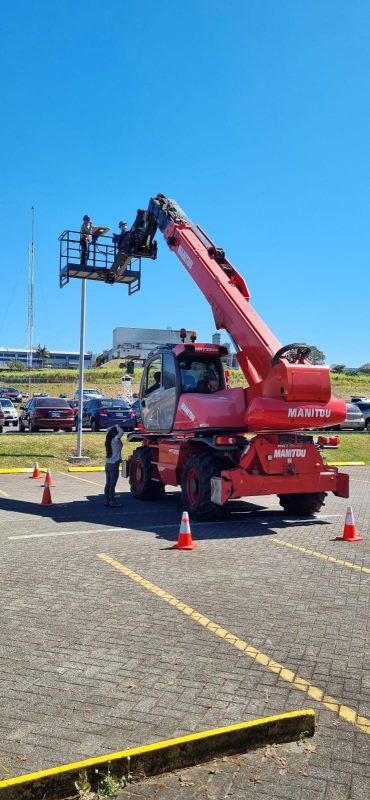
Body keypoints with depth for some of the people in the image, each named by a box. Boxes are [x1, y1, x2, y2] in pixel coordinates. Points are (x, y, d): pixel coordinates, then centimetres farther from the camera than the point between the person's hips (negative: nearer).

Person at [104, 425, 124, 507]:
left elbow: (109, 430, 24)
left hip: (107, 464, 8)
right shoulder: (116, 440, -12)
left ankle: (107, 500, 17)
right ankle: (112, 501, -1)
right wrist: (117, 427, -9)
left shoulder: (109, 440, 7)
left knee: (108, 484, 12)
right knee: (112, 484, -4)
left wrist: (114, 427, 14)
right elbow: (121, 432, -26)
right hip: (114, 464, -8)